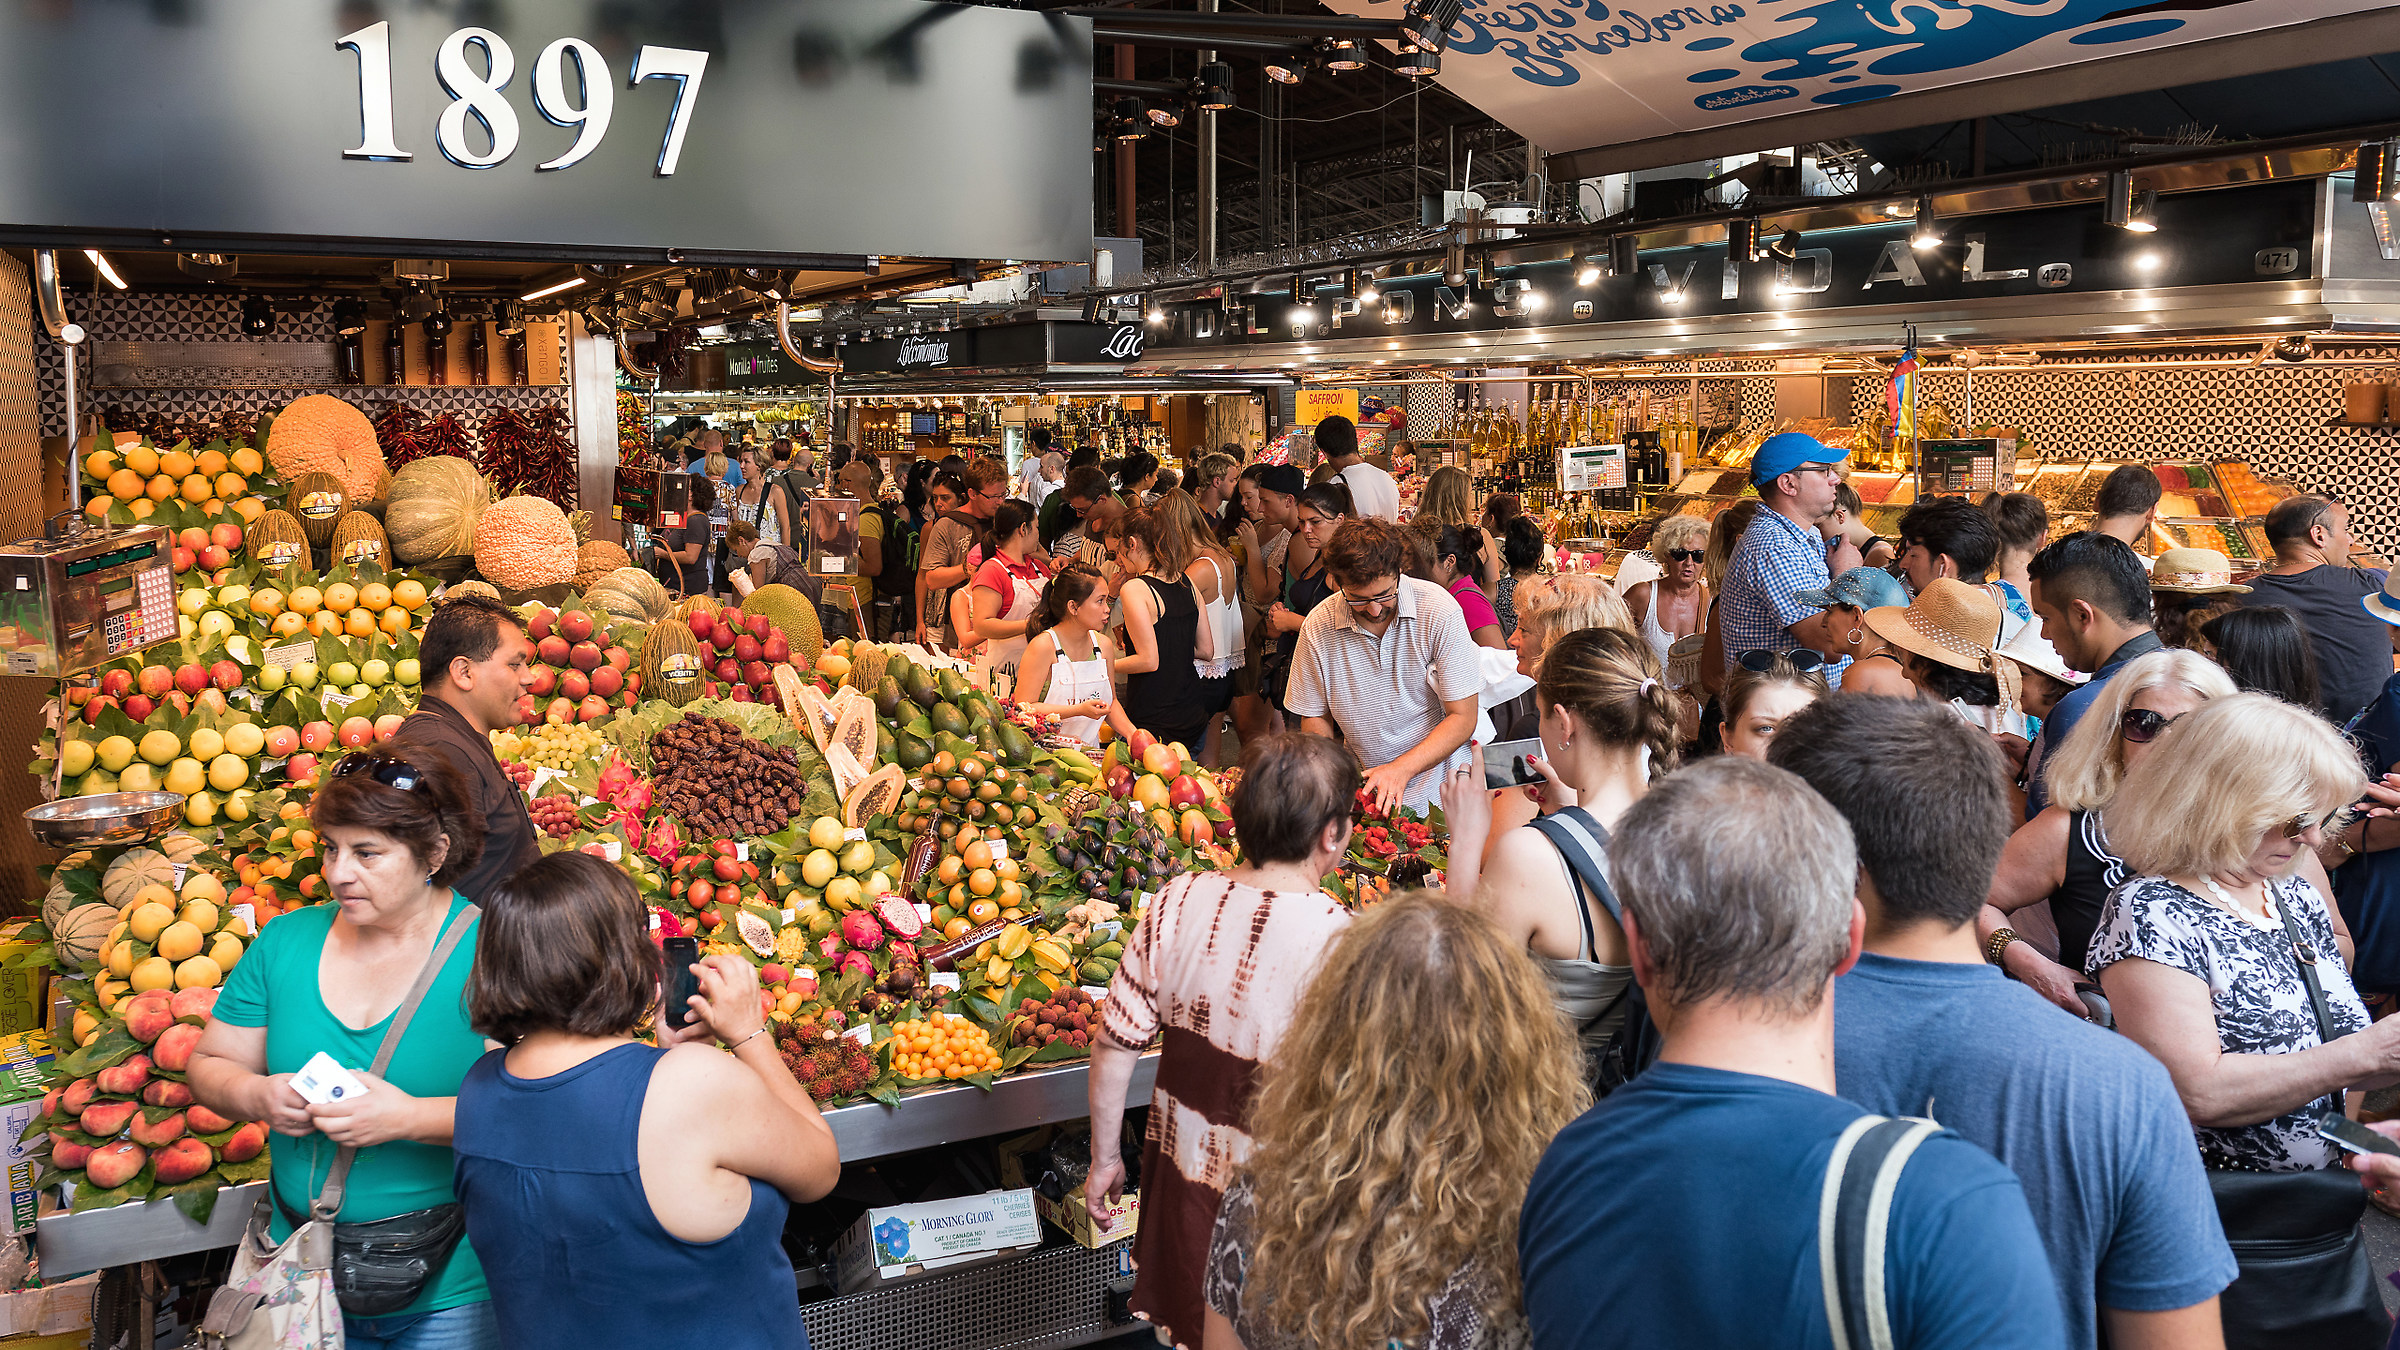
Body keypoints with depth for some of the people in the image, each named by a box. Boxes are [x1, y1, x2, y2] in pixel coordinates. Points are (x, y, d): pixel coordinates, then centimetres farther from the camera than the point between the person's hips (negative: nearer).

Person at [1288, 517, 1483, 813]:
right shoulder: (1317, 628, -5)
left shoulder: (1439, 611, -12)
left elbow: (1463, 717, -9)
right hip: (1363, 789, 1)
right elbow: (1315, 716, 9)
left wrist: (1402, 769, -22)